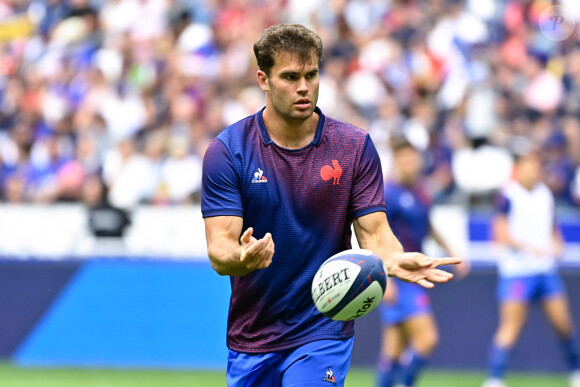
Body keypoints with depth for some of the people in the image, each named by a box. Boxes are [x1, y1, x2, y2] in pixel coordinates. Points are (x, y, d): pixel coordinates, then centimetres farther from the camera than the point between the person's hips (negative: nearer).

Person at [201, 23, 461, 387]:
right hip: (249, 341, 1)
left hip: (322, 333, -1)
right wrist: (242, 257, -37)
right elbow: (219, 249, -13)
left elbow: (374, 233, -5)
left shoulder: (356, 146, -3)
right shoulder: (227, 150, -7)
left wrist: (395, 260, -29)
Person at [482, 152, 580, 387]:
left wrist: (556, 244, 2)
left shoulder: (545, 195, 10)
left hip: (546, 269, 6)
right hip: (516, 270, -6)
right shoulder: (508, 197, -9)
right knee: (511, 325, -11)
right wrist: (528, 247, -25)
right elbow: (501, 234, -13)